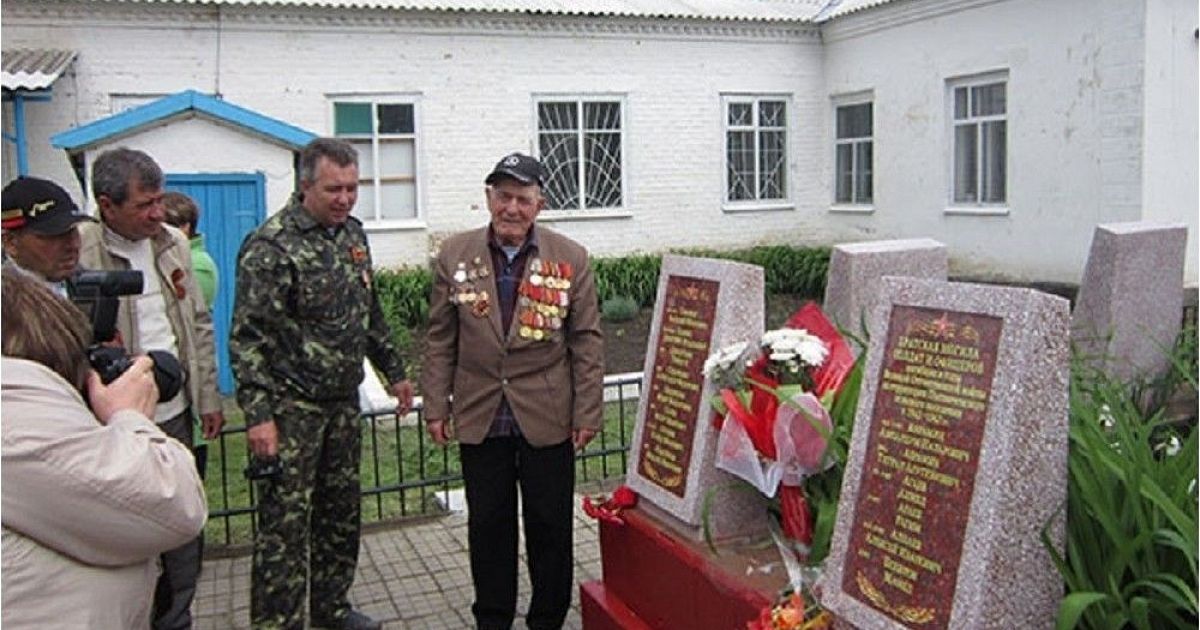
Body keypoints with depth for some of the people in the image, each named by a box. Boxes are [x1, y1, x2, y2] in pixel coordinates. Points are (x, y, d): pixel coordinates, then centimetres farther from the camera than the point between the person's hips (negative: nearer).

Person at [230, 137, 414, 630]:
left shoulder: (352, 233, 8)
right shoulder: (272, 245, -15)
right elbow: (248, 336, -17)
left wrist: (393, 371, 20)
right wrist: (258, 414, -22)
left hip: (343, 401, 8)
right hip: (291, 406, -7)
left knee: (342, 510, 16)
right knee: (286, 521, -2)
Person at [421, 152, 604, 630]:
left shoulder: (570, 259, -2)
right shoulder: (454, 255, 2)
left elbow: (587, 341, -1)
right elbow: (440, 340, 5)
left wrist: (587, 413, -4)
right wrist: (436, 407, 2)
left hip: (547, 419, -1)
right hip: (480, 417, 1)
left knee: (550, 526, 10)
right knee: (487, 525, 13)